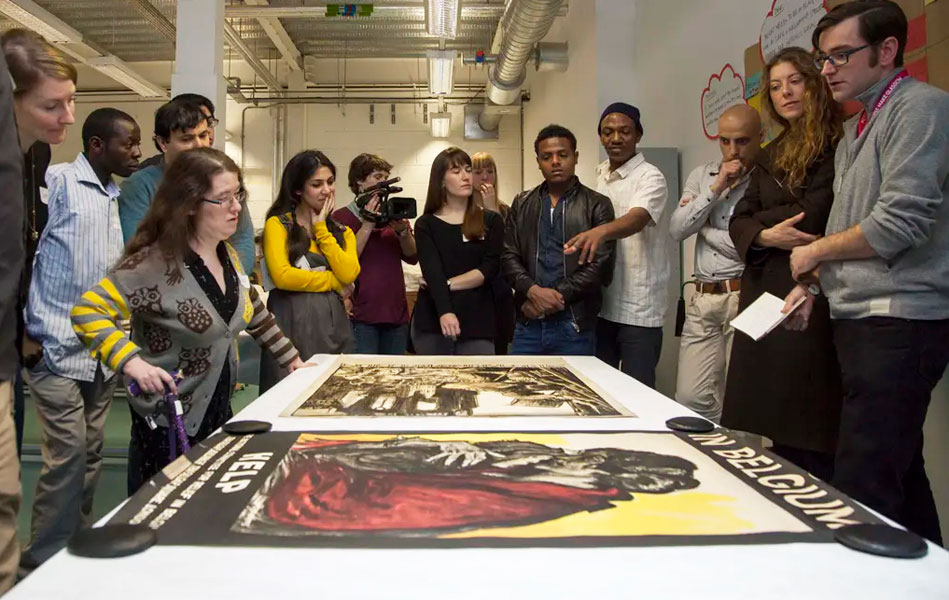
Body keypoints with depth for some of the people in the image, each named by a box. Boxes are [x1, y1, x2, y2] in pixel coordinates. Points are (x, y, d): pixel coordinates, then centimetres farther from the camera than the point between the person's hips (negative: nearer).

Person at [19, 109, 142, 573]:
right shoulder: (56, 181, -7)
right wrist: (29, 332, -11)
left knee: (90, 456, 11)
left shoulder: (119, 198, 13)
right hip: (58, 348, -6)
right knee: (68, 454, -6)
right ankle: (43, 564, 11)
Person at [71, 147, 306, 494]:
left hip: (219, 415, 7)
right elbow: (86, 311, -23)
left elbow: (255, 315, 17)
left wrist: (292, 359, 20)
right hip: (168, 425, -7)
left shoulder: (228, 255, 3)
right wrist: (132, 362, -34)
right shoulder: (154, 263, -21)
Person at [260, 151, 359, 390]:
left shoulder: (342, 231, 16)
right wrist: (335, 281, -3)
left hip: (333, 322, 4)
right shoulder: (278, 224, 2)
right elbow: (282, 277, -13)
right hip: (292, 322, -4)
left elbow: (349, 275, -3)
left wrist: (321, 229, -1)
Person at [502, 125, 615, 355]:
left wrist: (556, 295, -12)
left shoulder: (597, 205, 2)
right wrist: (533, 291, -13)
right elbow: (509, 257, 5)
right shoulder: (522, 204, 12)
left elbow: (601, 265, -6)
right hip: (527, 324, 3)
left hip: (575, 326, -2)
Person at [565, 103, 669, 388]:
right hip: (602, 304, 6)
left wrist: (600, 231, -49)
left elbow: (637, 218, -32)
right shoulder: (599, 176, 10)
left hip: (638, 309, -6)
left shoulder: (650, 178, -11)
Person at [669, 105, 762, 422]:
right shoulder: (702, 175, 13)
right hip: (702, 300, 5)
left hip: (744, 299, -5)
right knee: (689, 397, 6)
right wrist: (716, 188, -6)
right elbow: (676, 229, 2)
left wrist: (703, 228, -4)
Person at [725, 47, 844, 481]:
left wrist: (762, 220, 2)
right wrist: (765, 237, -9)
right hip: (765, 293, 6)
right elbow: (739, 222, 12)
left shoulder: (839, 145, -2)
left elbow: (818, 214, -14)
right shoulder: (771, 156, 19)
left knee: (814, 440, -4)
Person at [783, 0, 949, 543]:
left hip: (899, 320, -9)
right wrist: (813, 283, 7)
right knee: (900, 476, 17)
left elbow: (900, 223, -18)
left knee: (862, 489, -9)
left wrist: (814, 252, -5)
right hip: (861, 317, 9)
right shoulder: (858, 128, 20)